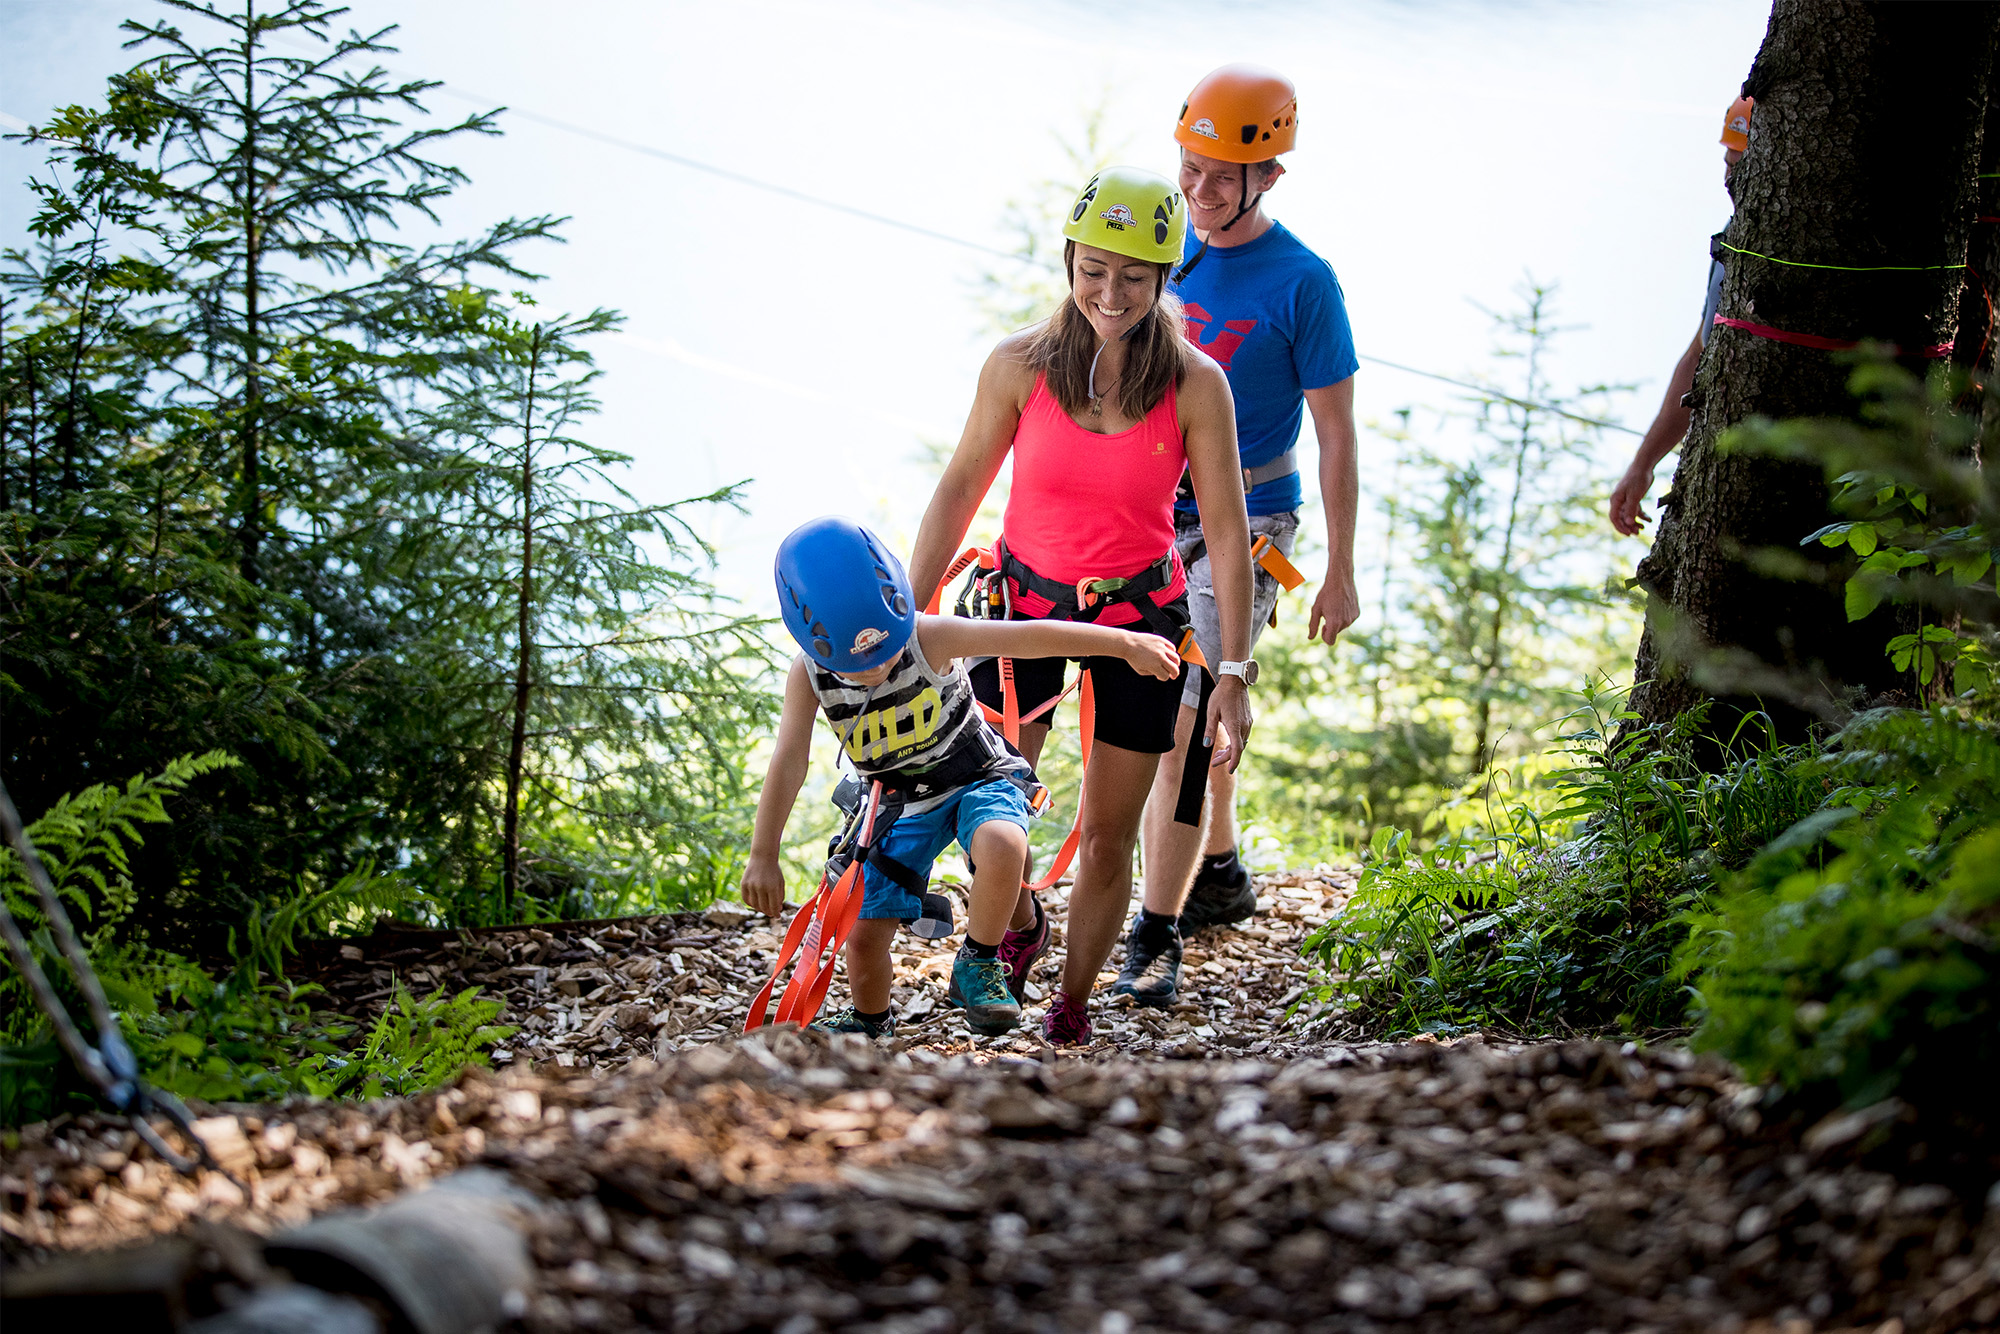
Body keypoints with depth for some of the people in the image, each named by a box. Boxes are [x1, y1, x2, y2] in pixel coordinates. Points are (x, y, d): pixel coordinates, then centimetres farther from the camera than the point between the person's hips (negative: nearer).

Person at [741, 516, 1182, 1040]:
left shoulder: (929, 638, -26)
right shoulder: (809, 676, -20)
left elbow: (1028, 636, -22)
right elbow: (788, 763, -18)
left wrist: (1125, 643, -18)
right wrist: (763, 856, -20)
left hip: (980, 775, -3)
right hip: (905, 800, 3)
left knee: (1001, 847, -38)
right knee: (864, 934, -3)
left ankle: (978, 964, -12)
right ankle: (870, 1019, 30)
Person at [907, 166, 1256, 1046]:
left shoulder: (1194, 385, -15)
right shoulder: (1020, 365, -12)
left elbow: (1227, 531, -10)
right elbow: (960, 487, -1)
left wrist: (1233, 675, -12)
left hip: (1138, 613, -1)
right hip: (1027, 600, 1)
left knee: (1107, 841, 5)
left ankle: (1071, 1008, 25)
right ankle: (1018, 929, 31)